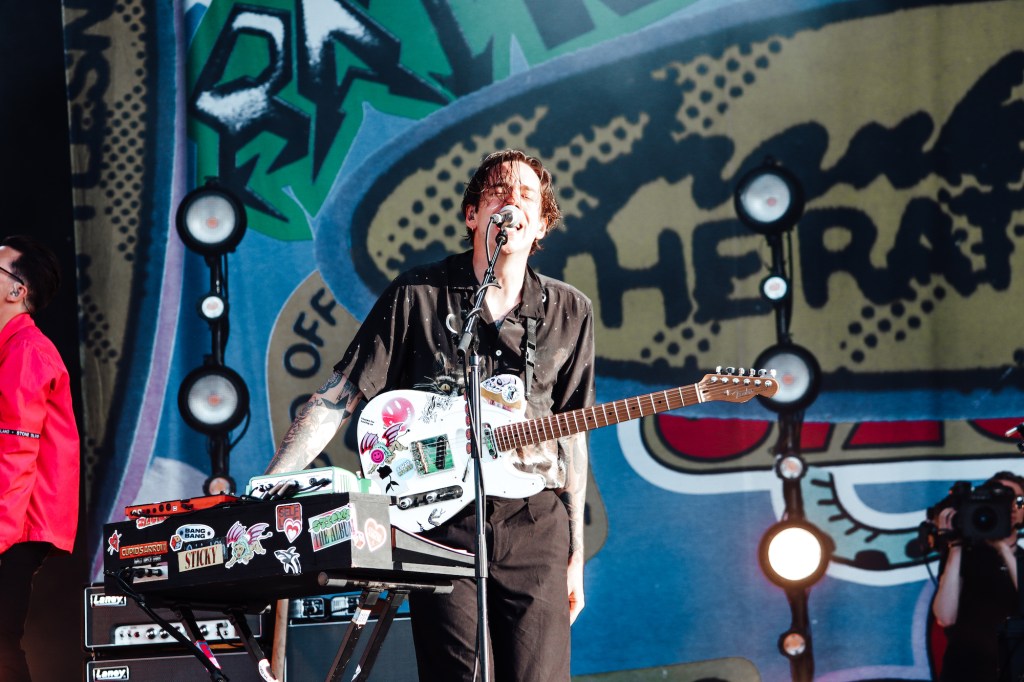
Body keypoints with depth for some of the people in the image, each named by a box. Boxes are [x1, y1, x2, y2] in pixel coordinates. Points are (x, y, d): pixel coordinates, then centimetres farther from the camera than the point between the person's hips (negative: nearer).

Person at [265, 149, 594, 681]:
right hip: (440, 521, -2)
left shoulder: (569, 311, 11)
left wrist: (576, 551, 11)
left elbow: (571, 434, 14)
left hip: (535, 523, 2)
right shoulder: (417, 297, 2)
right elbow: (336, 400, 0)